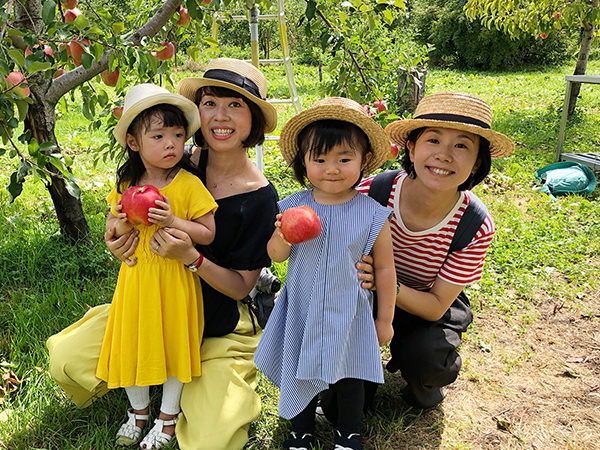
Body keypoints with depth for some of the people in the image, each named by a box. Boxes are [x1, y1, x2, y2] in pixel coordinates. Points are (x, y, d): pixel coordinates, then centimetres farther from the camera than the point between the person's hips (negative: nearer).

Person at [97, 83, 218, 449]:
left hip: (174, 278, -4)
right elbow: (110, 230, 10)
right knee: (132, 342, 13)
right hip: (135, 277, 4)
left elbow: (207, 233, -12)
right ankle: (139, 409, 39)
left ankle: (168, 417, 30)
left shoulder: (189, 184, -13)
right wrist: (122, 224, -13)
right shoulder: (126, 185, 1)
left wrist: (171, 221, -25)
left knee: (173, 344, 7)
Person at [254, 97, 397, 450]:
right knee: (301, 375, 19)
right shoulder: (294, 207, -10)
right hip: (302, 311, 2)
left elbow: (384, 268, -4)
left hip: (349, 314, -1)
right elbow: (276, 257, -2)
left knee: (349, 378, 17)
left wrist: (385, 320, 2)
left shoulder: (372, 214, -14)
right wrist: (281, 238, -26)